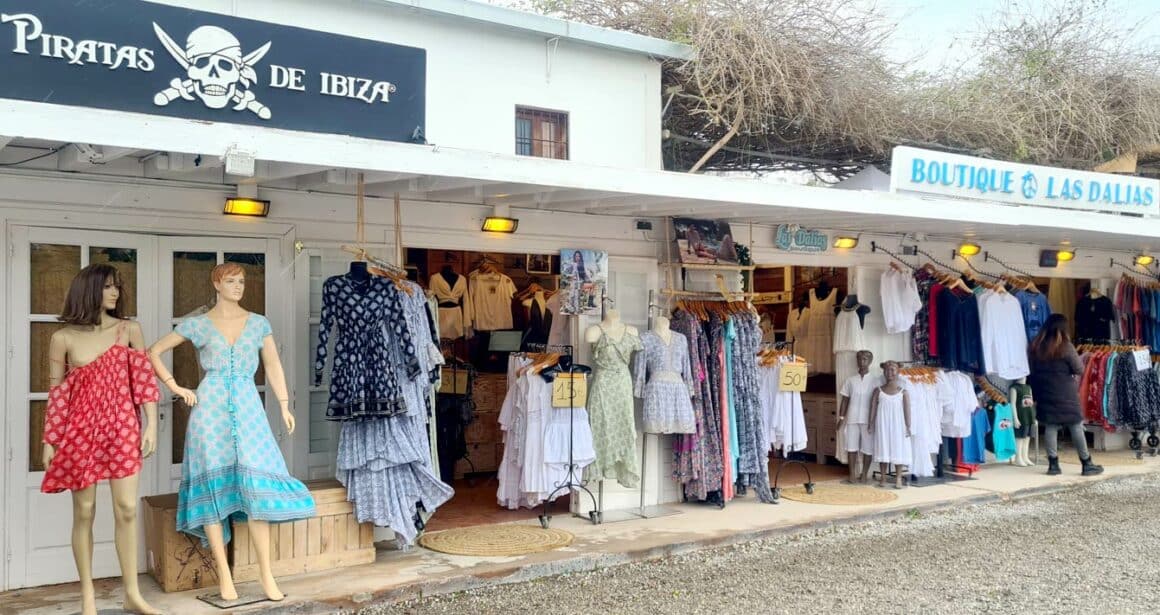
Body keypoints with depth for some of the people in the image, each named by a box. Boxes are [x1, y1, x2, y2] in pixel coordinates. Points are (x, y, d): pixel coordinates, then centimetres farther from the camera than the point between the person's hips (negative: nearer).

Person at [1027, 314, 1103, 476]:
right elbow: (1079, 370, -6)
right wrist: (1080, 357, 13)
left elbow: (1032, 371, 8)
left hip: (1045, 394, 4)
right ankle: (1087, 464, 9)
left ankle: (1053, 464, 6)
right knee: (1076, 427, 3)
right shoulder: (1066, 346, -13)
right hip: (1065, 394, -4)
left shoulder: (1035, 347, 2)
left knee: (1050, 427, 7)